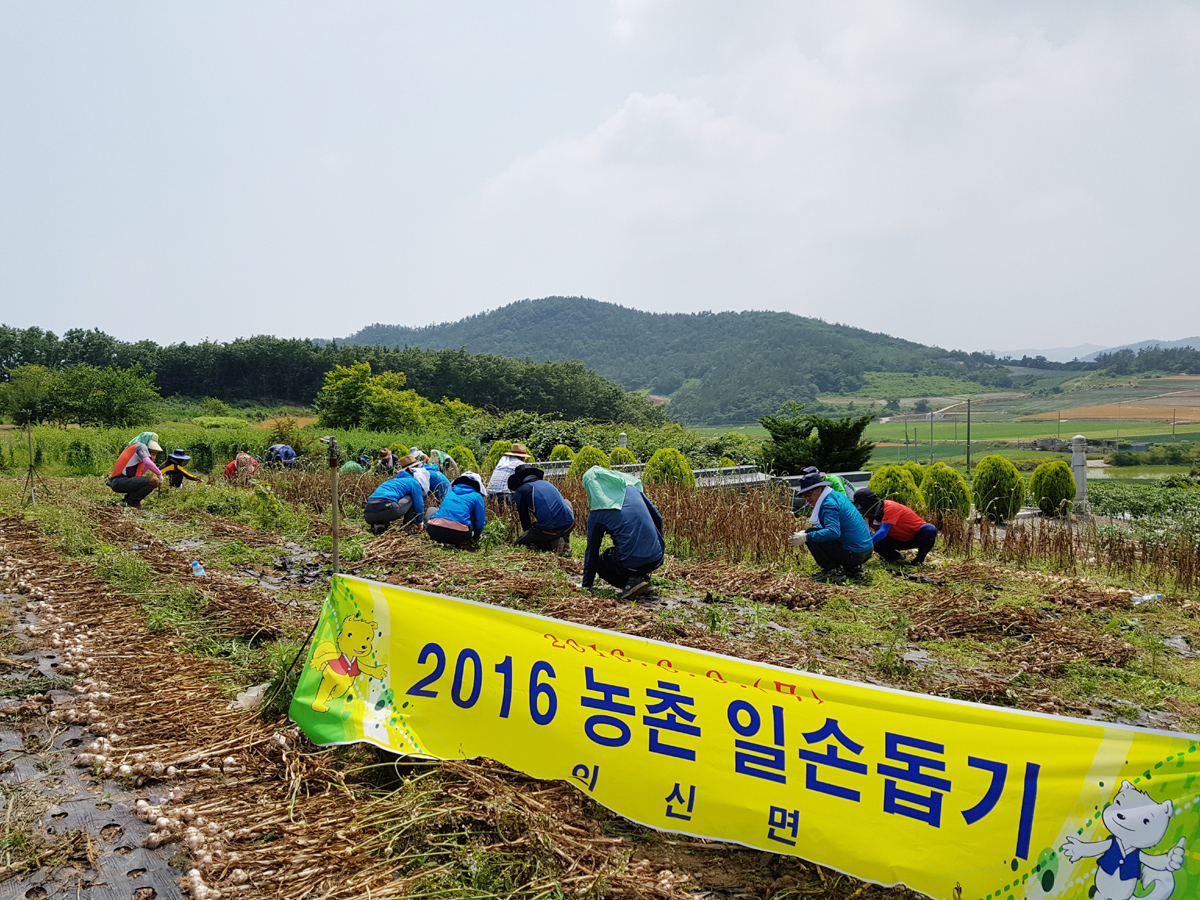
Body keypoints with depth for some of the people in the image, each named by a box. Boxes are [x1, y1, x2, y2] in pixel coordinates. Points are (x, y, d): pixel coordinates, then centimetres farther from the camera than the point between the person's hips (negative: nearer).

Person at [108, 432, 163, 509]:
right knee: (154, 481, -21)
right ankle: (132, 502, -6)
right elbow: (147, 462, -23)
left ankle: (127, 499, 12)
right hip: (120, 481, -10)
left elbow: (139, 474, 22)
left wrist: (151, 458, 16)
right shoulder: (141, 446, -1)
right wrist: (159, 474, -10)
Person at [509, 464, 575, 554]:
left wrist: (530, 535, 32)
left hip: (549, 529, -5)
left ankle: (554, 544, -4)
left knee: (519, 544, 14)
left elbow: (524, 519, 13)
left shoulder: (520, 491, 9)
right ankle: (565, 543, 22)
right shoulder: (547, 483, 26)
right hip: (569, 525, 5)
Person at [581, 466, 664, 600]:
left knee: (599, 562, 25)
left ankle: (632, 581, 1)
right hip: (657, 559, 5)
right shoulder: (633, 490, 8)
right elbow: (657, 518, 16)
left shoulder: (596, 515, 0)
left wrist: (586, 584, 22)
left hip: (632, 563, -5)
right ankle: (642, 577, 15)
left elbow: (592, 551, 9)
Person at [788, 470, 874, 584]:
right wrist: (804, 533, 14)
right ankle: (853, 569, 15)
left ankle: (833, 571, -8)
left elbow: (833, 532, -31)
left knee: (811, 534, -10)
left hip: (853, 554, -10)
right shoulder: (837, 496, 14)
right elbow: (832, 524, 26)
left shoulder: (829, 504, -17)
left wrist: (806, 537, -28)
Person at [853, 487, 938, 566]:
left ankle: (920, 558, -15)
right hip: (900, 541, 5)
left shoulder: (890, 507, -29)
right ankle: (897, 559, 3)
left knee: (929, 529, -38)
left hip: (917, 536, -5)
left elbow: (882, 532, -36)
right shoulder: (871, 516, -6)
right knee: (875, 542, -23)